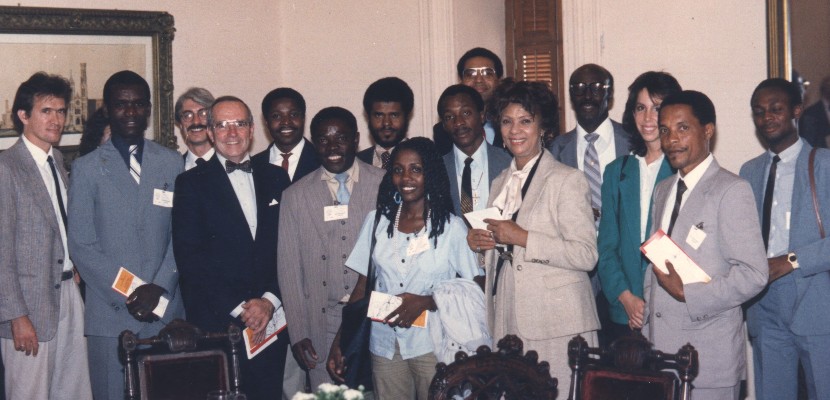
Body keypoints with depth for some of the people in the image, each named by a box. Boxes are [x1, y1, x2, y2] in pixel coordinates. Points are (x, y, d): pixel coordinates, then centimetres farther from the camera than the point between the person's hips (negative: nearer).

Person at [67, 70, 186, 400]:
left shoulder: (172, 164, 9)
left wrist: (159, 288, -8)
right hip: (110, 316, -2)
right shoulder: (87, 169, 3)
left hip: (165, 310, 2)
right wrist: (127, 296, -9)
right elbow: (82, 246, -1)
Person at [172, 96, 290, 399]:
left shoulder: (276, 178, 12)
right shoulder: (191, 184, 2)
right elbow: (189, 257, -6)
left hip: (271, 319, 3)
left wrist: (270, 300, -6)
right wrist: (238, 308, -11)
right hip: (215, 323, -3)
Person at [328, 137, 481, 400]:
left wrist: (425, 302, -18)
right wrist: (339, 341, 2)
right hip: (385, 344, 3)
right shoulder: (377, 221, 5)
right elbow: (362, 287, 8)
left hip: (433, 346, -3)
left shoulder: (451, 227, -5)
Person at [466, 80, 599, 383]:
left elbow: (586, 255, -13)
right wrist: (478, 243, 3)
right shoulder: (500, 183, 17)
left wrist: (523, 238, -16)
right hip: (507, 323, 6)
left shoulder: (567, 179, -4)